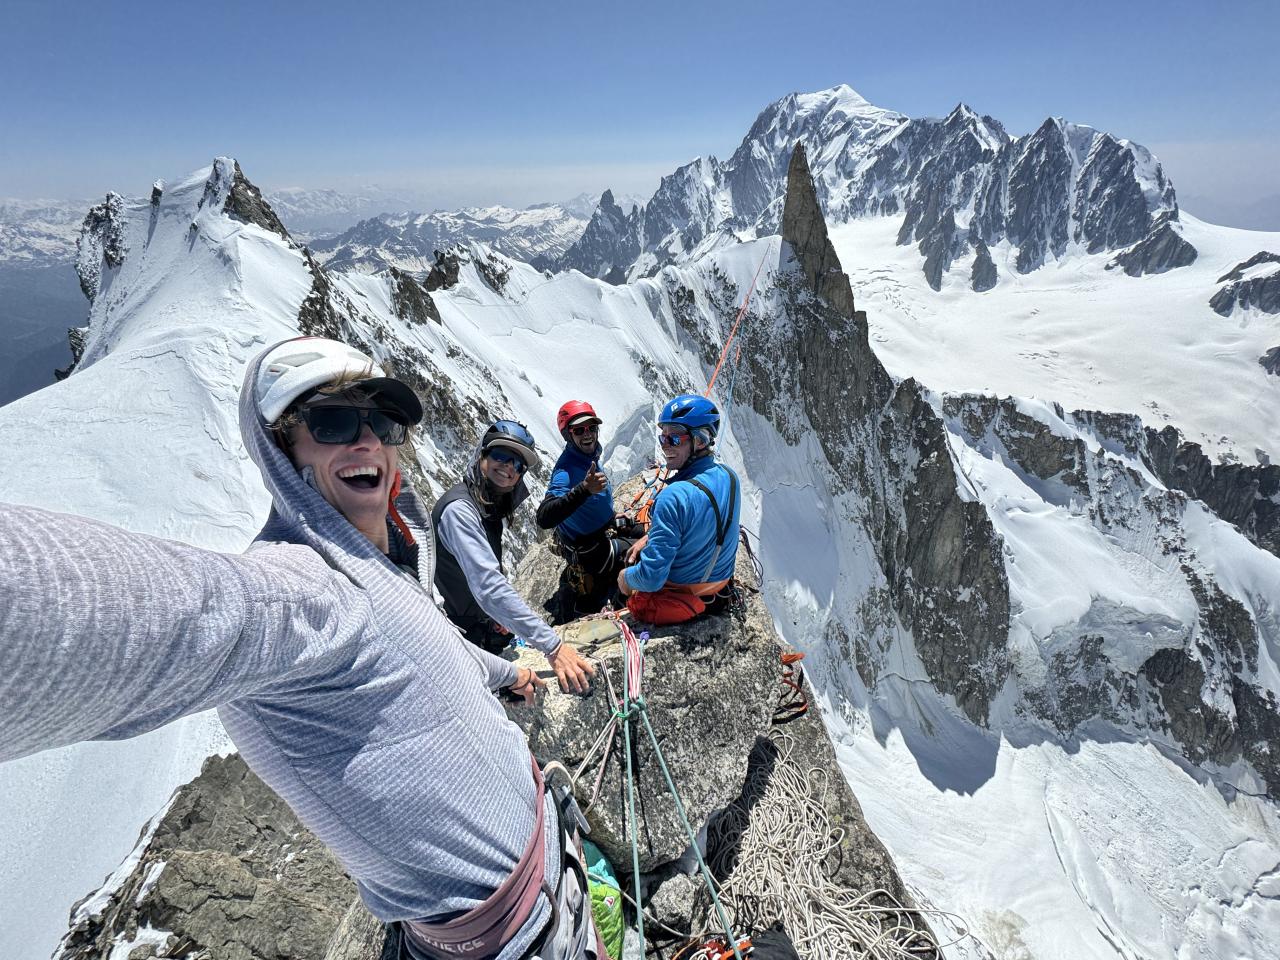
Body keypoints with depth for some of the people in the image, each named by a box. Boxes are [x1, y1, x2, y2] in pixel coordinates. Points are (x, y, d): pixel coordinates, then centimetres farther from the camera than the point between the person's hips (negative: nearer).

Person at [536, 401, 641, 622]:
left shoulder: (589, 454, -5)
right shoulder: (566, 471, -32)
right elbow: (544, 518, -48)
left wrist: (611, 517, 22)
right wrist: (584, 489, -57)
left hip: (604, 528, 9)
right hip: (588, 549, -9)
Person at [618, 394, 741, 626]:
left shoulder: (674, 497, -33)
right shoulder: (729, 476, -8)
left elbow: (652, 579, -30)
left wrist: (626, 578, -9)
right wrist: (649, 537, 8)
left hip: (677, 603, -7)